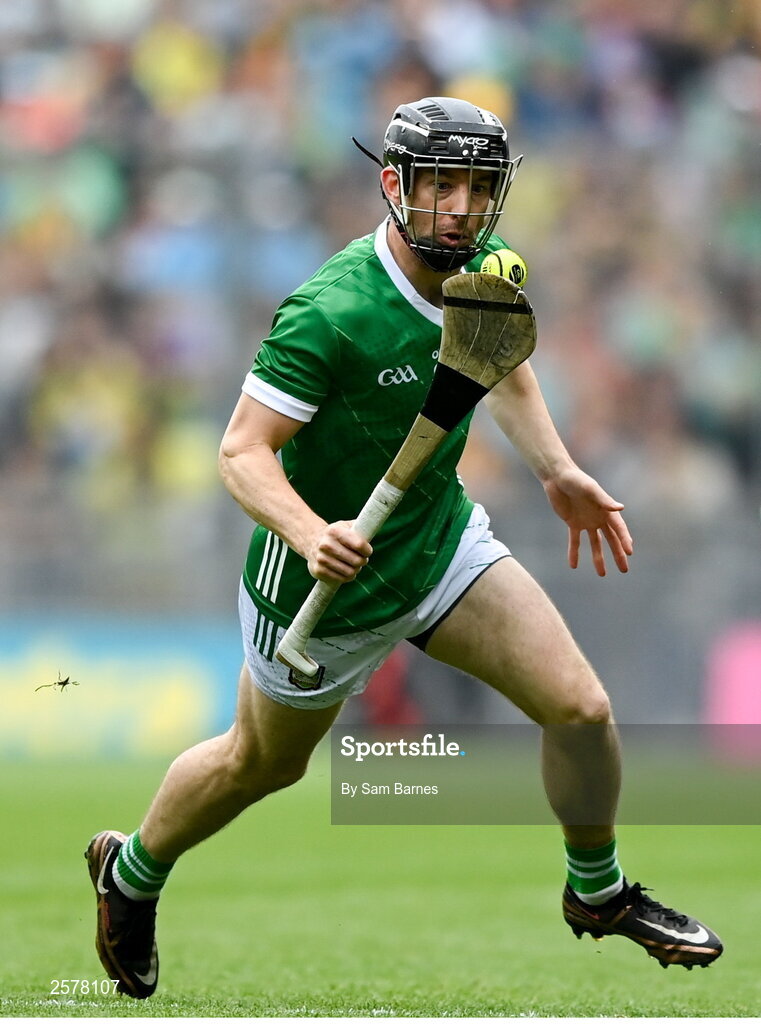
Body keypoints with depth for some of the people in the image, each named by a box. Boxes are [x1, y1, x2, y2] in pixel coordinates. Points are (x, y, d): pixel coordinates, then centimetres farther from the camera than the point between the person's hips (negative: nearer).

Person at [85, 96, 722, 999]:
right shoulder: (330, 313, -32)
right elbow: (242, 453, -30)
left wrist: (557, 471, 7)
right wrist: (311, 535, -47)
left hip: (441, 538, 5)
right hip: (324, 583, -5)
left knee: (579, 706, -8)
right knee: (261, 764, 16)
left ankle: (599, 892, 19)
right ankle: (132, 873, 46)